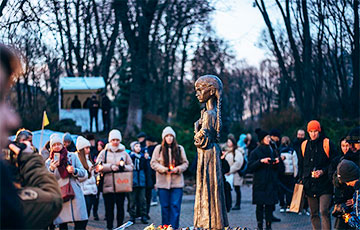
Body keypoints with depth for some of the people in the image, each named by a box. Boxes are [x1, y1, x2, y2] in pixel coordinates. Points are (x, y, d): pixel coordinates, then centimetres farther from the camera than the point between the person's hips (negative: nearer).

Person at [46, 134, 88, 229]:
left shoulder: (72, 156, 9)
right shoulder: (49, 162, 8)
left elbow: (84, 173, 7)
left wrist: (74, 171, -13)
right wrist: (51, 169, -19)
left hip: (75, 194, 0)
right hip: (59, 196, 0)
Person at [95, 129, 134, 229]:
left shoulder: (124, 153, 11)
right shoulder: (104, 152, 6)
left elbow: (131, 167, 11)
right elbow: (98, 166, -4)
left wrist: (124, 167, -9)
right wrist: (111, 167, -14)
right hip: (108, 186, -1)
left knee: (120, 207, 6)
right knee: (109, 208, 2)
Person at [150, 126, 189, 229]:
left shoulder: (180, 148, 8)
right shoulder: (158, 148, 5)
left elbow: (185, 163, 9)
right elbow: (153, 163, 3)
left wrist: (178, 169, -10)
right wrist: (164, 169, -12)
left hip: (177, 182, 0)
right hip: (163, 183, 0)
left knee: (175, 206, -4)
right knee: (165, 206, 4)